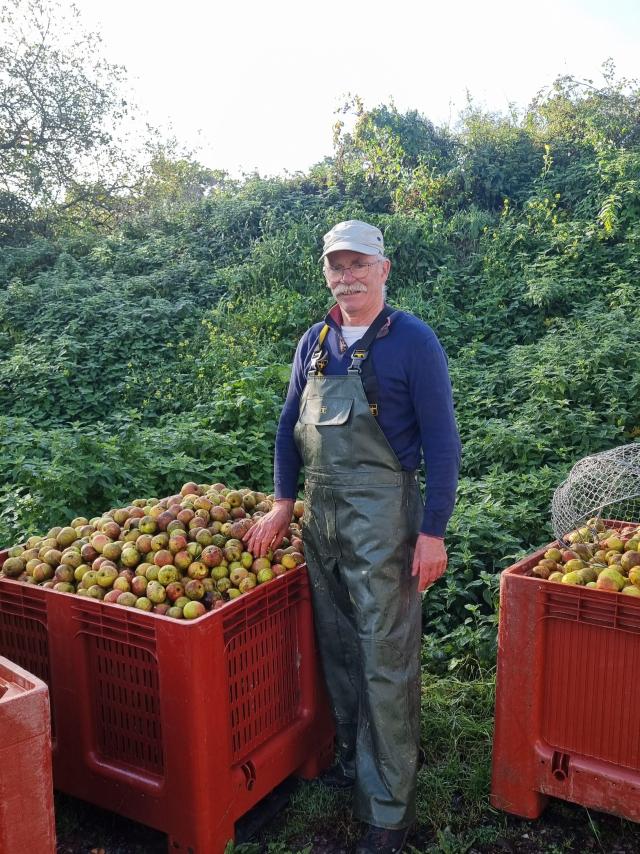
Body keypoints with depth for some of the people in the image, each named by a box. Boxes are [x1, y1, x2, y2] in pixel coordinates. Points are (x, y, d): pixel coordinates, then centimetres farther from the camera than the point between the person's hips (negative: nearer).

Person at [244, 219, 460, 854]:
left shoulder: (413, 340, -7)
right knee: (337, 648, 17)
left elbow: (440, 439, -8)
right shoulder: (314, 342, 10)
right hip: (319, 512, 6)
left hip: (381, 514, -6)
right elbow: (289, 425, 15)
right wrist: (282, 504, 8)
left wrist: (433, 531, -12)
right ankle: (352, 760, 37)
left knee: (386, 660, 0)